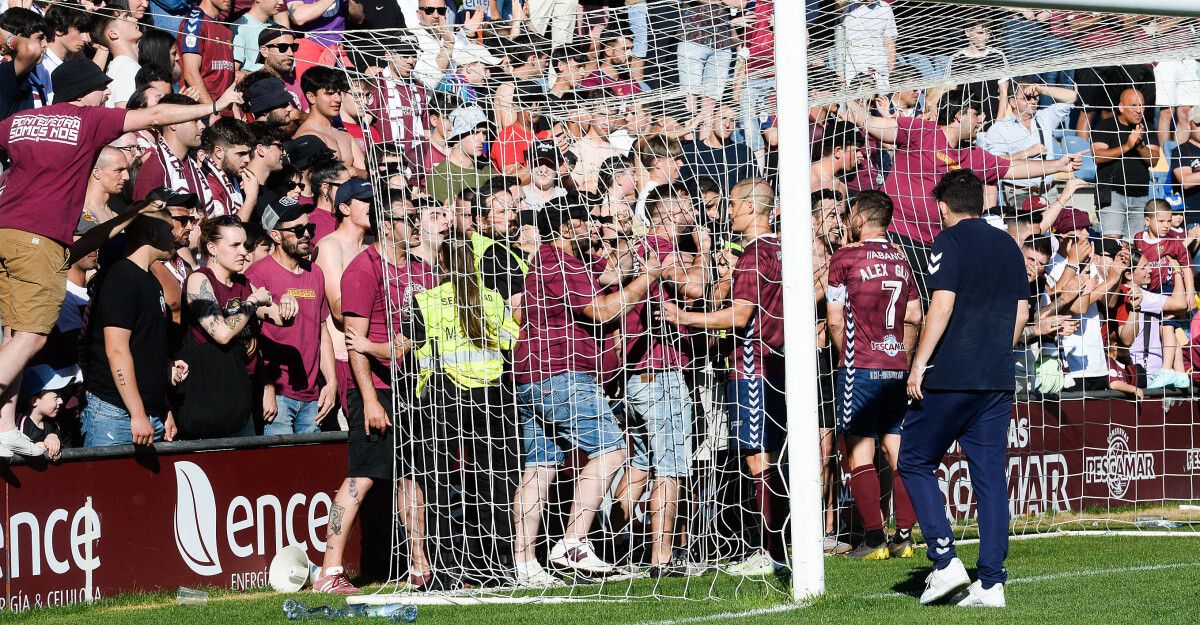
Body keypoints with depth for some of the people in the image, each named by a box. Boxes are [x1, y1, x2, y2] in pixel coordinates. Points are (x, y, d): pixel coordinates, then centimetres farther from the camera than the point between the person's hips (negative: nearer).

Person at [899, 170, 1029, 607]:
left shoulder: (950, 242, -7)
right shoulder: (1007, 245, 13)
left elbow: (942, 305, -16)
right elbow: (1021, 312, 15)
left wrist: (919, 365, -12)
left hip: (950, 376, -6)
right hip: (997, 381, 6)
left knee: (915, 461, 8)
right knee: (990, 475, 6)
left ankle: (945, 560, -3)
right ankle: (991, 583, 3)